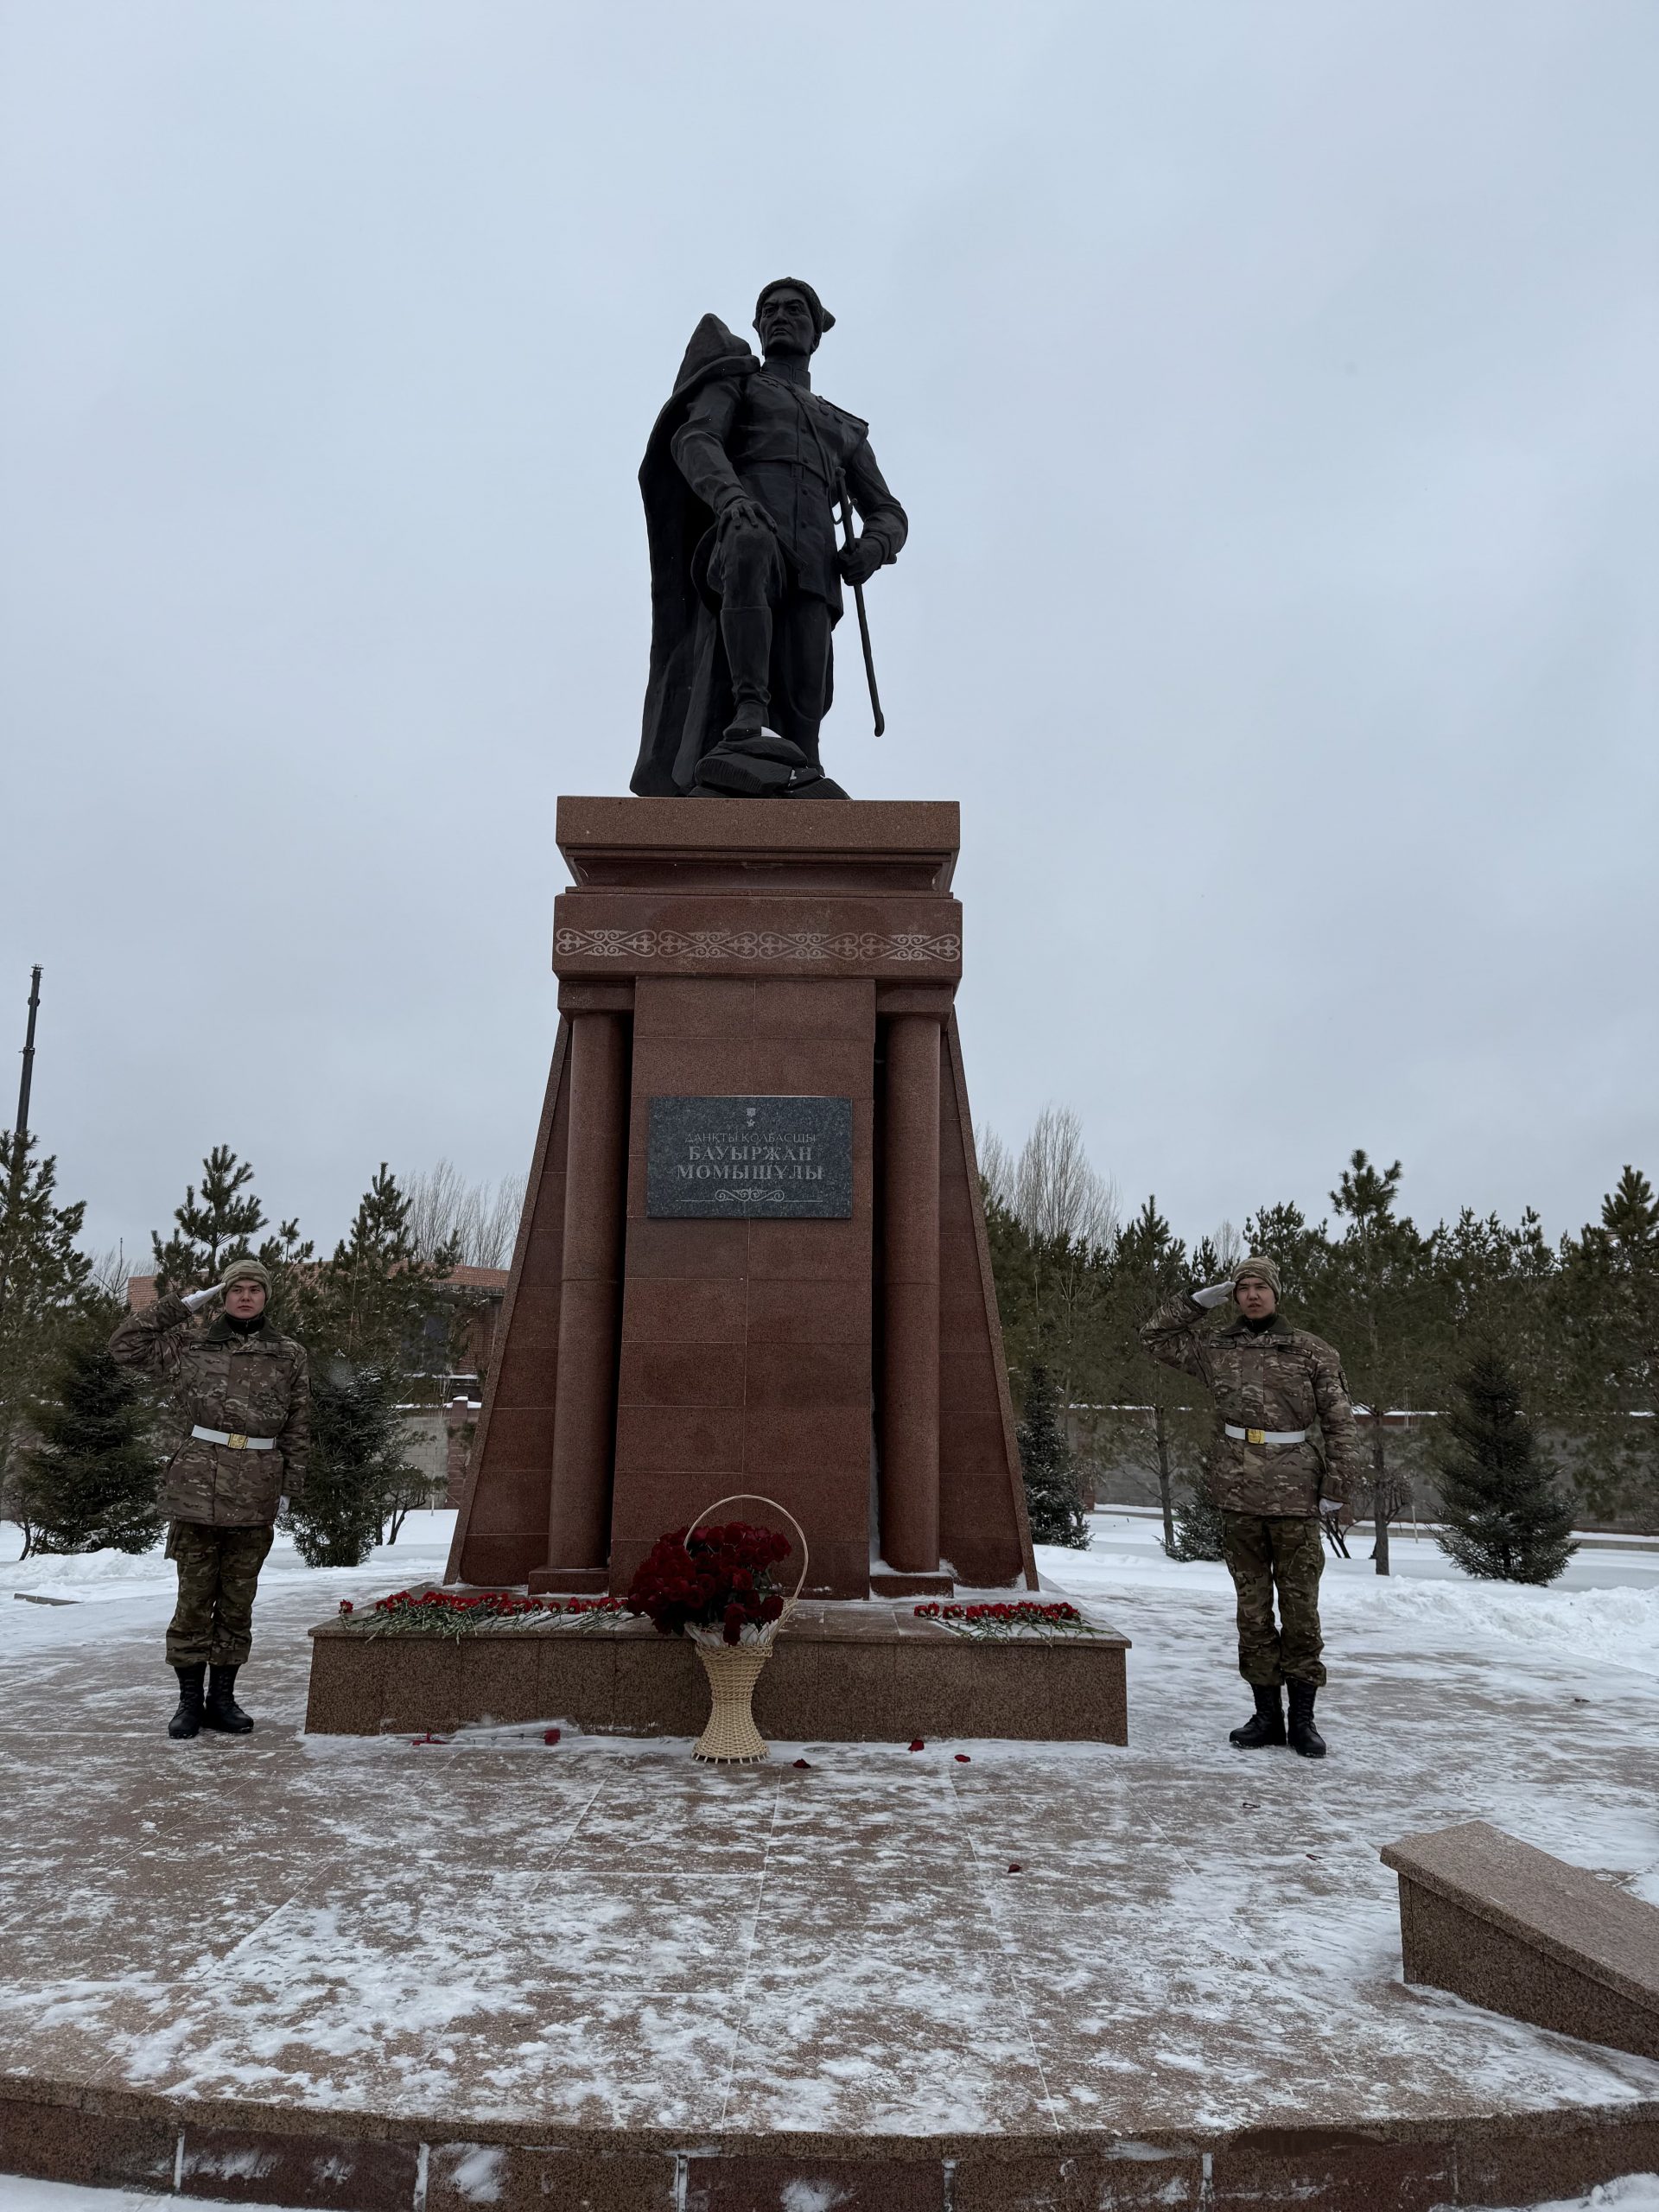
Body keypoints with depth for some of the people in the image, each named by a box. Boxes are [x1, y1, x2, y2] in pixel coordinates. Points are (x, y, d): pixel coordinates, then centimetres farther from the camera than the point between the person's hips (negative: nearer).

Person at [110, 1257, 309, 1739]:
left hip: (256, 1497, 1)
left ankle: (222, 1697, 19)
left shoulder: (289, 1356, 6)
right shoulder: (190, 1345, 6)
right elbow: (124, 1345, 3)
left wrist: (289, 1488, 6)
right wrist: (181, 1304, 0)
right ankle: (189, 1699, 14)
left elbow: (298, 1429, 9)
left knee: (238, 1599, 8)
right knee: (194, 1596, 3)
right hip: (198, 1490, -1)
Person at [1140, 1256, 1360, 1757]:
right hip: (1238, 1493, 2)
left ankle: (1302, 1717, 10)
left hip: (1295, 1494, -2)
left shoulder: (1312, 1352, 3)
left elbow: (1340, 1422, 5)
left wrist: (1337, 1485, -2)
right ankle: (1266, 1714, 17)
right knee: (1252, 1608, 8)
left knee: (1300, 1606, 1)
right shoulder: (1215, 1348, 9)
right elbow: (1155, 1335, 18)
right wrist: (1199, 1299, 9)